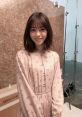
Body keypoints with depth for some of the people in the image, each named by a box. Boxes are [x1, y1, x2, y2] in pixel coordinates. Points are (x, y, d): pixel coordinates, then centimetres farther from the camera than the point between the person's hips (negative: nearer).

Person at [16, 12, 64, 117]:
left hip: (50, 106, 3)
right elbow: (24, 89, -13)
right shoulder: (21, 56, -14)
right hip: (31, 107, -2)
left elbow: (57, 85, -7)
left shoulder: (54, 56, -6)